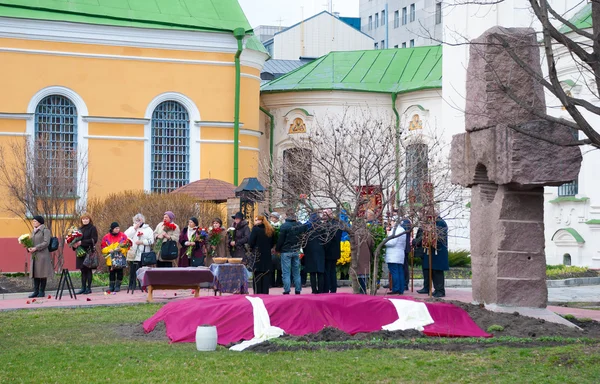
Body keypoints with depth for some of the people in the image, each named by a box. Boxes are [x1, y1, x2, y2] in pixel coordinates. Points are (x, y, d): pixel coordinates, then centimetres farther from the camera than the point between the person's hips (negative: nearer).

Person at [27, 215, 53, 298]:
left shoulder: (45, 231, -4)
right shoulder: (34, 232, 19)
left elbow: (46, 242, -13)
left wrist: (36, 248, -18)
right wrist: (29, 248, -2)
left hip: (42, 255, -7)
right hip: (34, 255, 7)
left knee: (42, 273, -4)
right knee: (35, 273, 5)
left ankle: (42, 291, 1)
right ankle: (36, 291, 8)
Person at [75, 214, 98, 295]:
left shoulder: (92, 228, -2)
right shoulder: (80, 229, 15)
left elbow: (94, 240, -12)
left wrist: (82, 242, -18)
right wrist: (75, 244, -8)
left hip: (89, 252, -5)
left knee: (88, 270, -3)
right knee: (83, 270, 7)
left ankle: (89, 288, 1)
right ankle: (83, 288, 12)